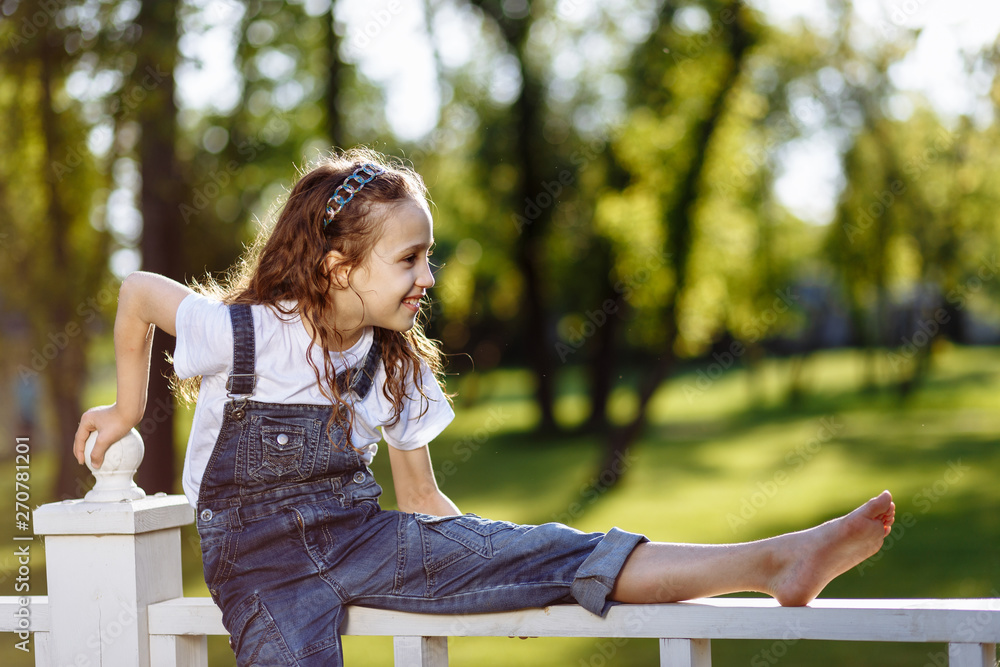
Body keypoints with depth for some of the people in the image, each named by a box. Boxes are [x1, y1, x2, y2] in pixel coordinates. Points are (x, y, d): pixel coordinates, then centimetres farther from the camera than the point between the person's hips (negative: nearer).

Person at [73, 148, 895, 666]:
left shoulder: (396, 364, 5)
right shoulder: (247, 332, -13)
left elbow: (423, 501, 11)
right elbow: (140, 291, 2)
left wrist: (506, 567, 3)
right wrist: (130, 405, 13)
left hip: (361, 537, 3)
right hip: (261, 559, -3)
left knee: (553, 553, -15)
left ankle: (773, 563, -26)